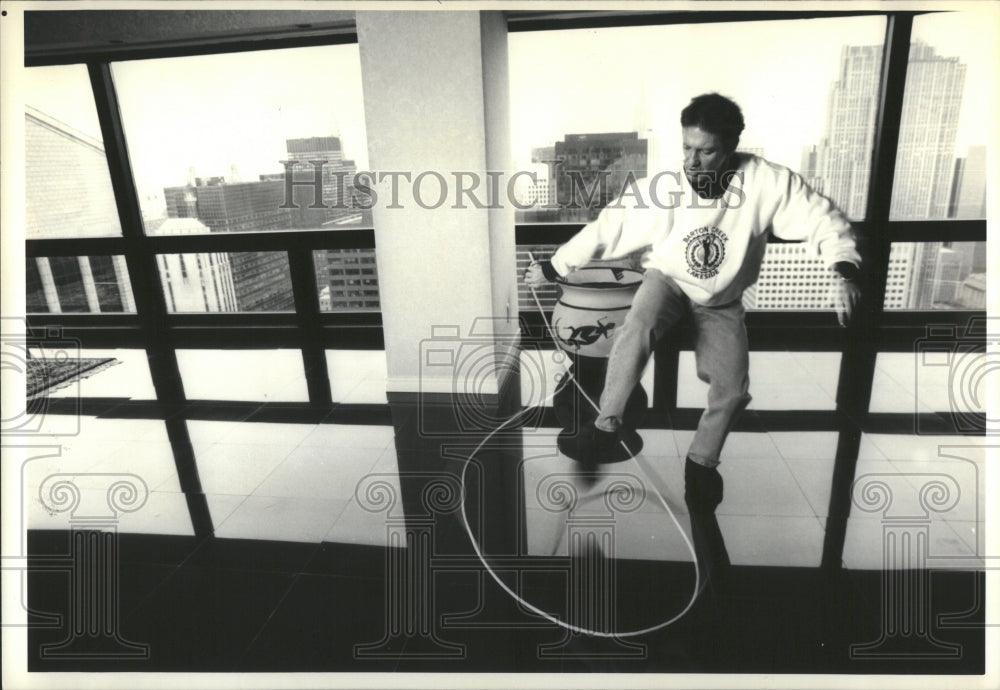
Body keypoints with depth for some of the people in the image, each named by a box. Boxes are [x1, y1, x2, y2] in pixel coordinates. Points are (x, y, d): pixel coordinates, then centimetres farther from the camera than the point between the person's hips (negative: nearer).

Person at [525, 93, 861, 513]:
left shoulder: (765, 181, -23)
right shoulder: (662, 189, -22)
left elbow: (821, 219, -18)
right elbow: (606, 230, -13)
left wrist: (846, 273, -36)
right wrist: (552, 267, -7)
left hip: (721, 302, 2)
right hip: (668, 281, -1)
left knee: (732, 390, -11)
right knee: (637, 329, -35)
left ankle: (702, 460, 17)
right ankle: (607, 424, -19)